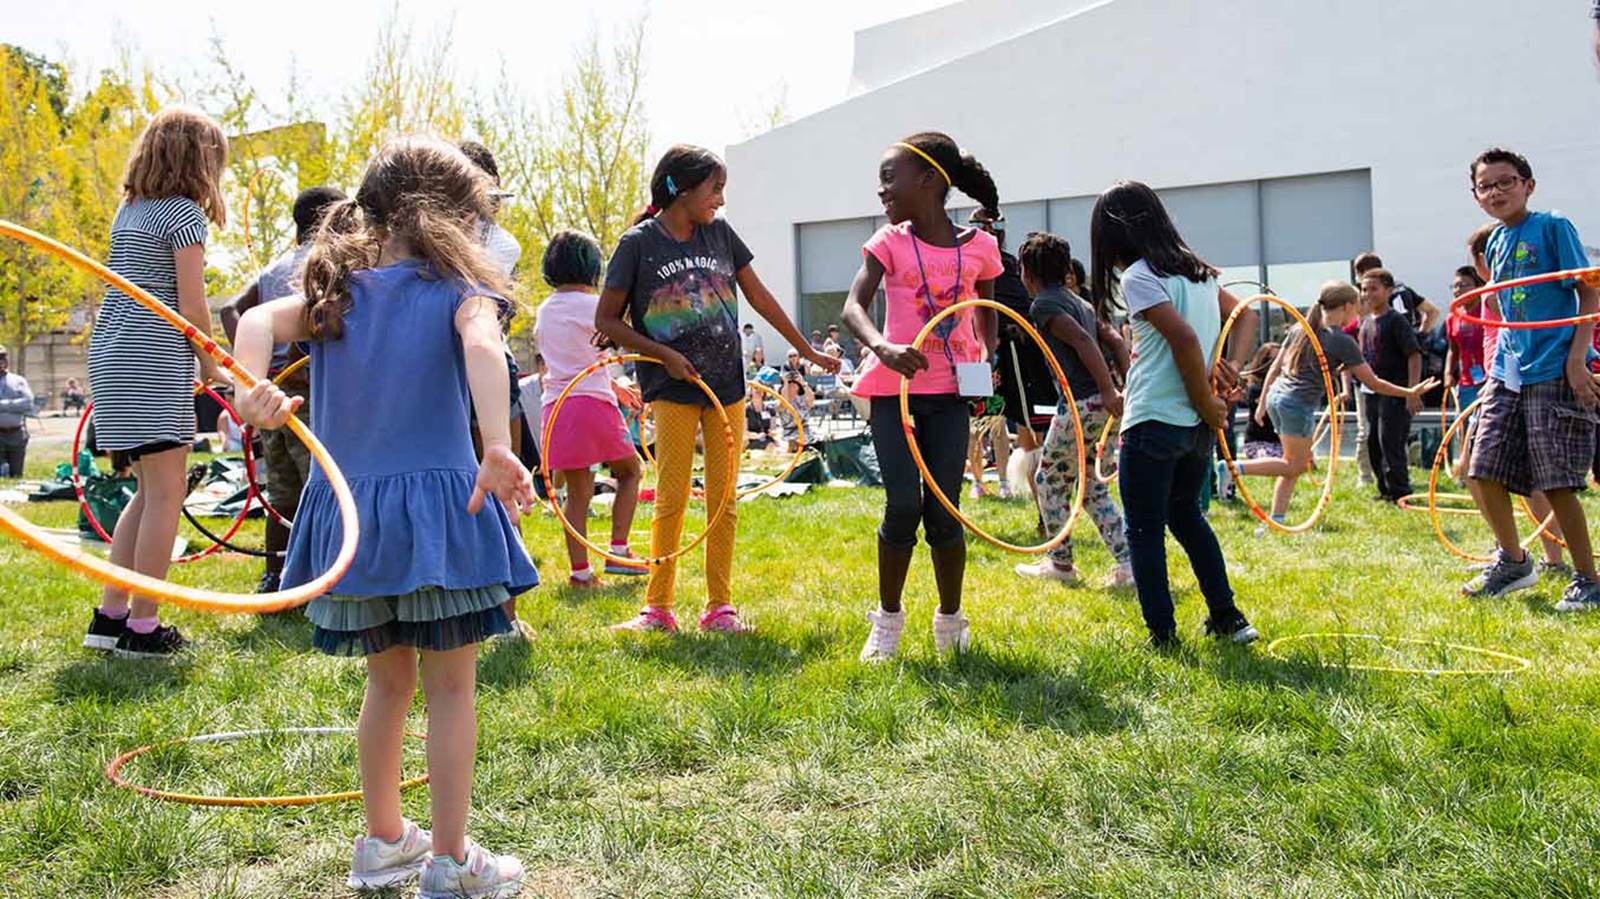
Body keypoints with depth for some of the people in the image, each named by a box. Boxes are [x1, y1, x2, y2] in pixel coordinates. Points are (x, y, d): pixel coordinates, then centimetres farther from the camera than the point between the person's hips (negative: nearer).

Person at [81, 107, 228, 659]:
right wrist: (210, 364, 2)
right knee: (166, 492, -4)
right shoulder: (184, 214, -8)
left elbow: (133, 287, 16)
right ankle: (142, 627, -3)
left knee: (149, 490, 15)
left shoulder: (128, 210, 17)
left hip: (110, 352, 9)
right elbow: (191, 308, -12)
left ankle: (111, 614, 16)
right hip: (154, 356, -9)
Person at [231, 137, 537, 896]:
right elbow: (481, 345, -26)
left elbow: (259, 321, -8)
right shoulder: (459, 290, -4)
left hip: (350, 512, 5)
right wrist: (498, 451, -38)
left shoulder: (337, 293, 11)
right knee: (450, 689, 7)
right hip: (438, 504, -5)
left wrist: (253, 390, -24)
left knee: (387, 681, 20)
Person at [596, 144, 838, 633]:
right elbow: (606, 320, -2)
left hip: (726, 386, 4)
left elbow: (760, 298, 15)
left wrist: (808, 351, 18)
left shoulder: (720, 233, 8)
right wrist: (664, 354, -12)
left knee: (723, 500, 5)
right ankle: (657, 607, 8)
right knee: (671, 499, -3)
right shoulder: (639, 243, -4)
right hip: (673, 388, -4)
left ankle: (720, 606, 13)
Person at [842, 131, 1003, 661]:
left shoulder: (980, 248, 2)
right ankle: (888, 619, 13)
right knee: (904, 503, -8)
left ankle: (951, 622, 22)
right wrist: (882, 347, -35)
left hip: (950, 389, 1)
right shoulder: (890, 243, -2)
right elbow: (853, 306, -16)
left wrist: (988, 360, 5)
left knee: (944, 510, 2)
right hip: (894, 387, -1)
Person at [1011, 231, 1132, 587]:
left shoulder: (1043, 305, -7)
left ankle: (1060, 563, 17)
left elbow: (1082, 341, -20)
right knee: (1089, 483, 16)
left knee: (1048, 480, 8)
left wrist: (1109, 391, -23)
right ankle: (1127, 564, 9)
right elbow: (1112, 338, 15)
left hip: (1081, 403, -9)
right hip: (1101, 402, 9)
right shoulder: (1077, 301, 20)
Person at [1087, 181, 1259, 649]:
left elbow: (1185, 338, -22)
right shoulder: (1197, 270, 13)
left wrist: (1207, 404, -13)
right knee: (1185, 515, 24)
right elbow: (1245, 314, 22)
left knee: (1144, 531, 4)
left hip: (1153, 423, -8)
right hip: (1197, 427, 8)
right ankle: (1228, 619, 25)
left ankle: (1163, 636, 7)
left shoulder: (1138, 276, -12)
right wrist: (1231, 366, 7)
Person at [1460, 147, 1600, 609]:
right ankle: (1513, 562, 23)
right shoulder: (1495, 242, 14)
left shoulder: (1552, 227, -6)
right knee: (1484, 472, 4)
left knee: (1557, 482, -5)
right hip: (1507, 372, 7)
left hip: (1554, 372, -7)